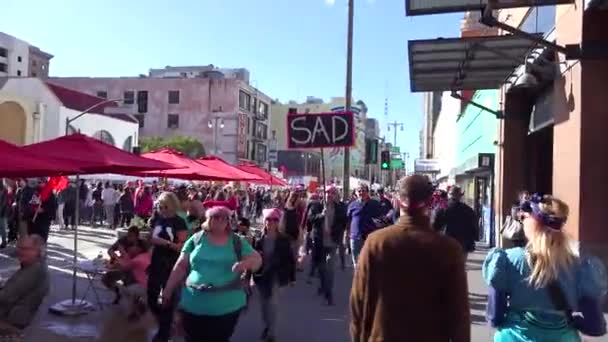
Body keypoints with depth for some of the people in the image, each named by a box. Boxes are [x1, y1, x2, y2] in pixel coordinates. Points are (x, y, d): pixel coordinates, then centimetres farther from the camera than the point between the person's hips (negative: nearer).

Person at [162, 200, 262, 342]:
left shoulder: (237, 241, 1)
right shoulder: (196, 239, 2)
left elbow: (257, 259, -1)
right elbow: (180, 267, 5)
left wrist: (245, 263, -23)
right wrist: (168, 291, 5)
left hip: (227, 308, 0)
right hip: (193, 306, 1)